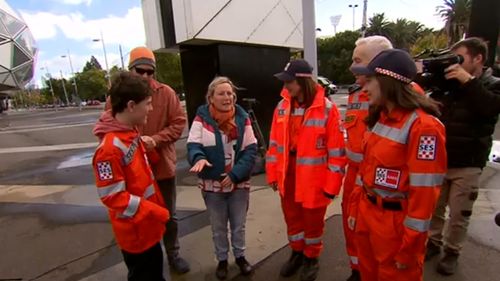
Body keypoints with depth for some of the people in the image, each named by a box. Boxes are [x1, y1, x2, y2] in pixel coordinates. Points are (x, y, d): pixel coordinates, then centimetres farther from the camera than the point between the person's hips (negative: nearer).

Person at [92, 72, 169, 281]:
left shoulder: (131, 133, 0)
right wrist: (155, 211, -24)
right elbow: (113, 196, -26)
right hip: (135, 231, -8)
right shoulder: (110, 148, -28)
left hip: (148, 226, 8)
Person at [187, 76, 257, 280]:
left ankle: (240, 256, 43)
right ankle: (222, 260, 41)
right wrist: (199, 158, -36)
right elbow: (193, 145, -12)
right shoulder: (202, 118, -9)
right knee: (218, 227, 18)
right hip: (212, 184, -1)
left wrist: (235, 174, -17)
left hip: (239, 183, 1)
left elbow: (251, 150, -7)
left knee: (239, 225, 19)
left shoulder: (243, 118, -5)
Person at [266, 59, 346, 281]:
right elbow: (274, 143, 5)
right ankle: (297, 253, 46)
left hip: (314, 179, -4)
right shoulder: (282, 107, 1)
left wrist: (331, 184, -11)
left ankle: (312, 258, 42)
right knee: (292, 217, 21)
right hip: (288, 176, 5)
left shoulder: (327, 108, -15)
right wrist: (273, 174, 5)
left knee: (313, 221, 16)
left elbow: (336, 151, -13)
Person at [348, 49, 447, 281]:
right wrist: (355, 209, 12)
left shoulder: (423, 125, -21)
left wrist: (409, 246, -14)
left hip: (396, 222, -7)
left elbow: (425, 191, -20)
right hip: (367, 214, 7)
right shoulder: (380, 118, 5)